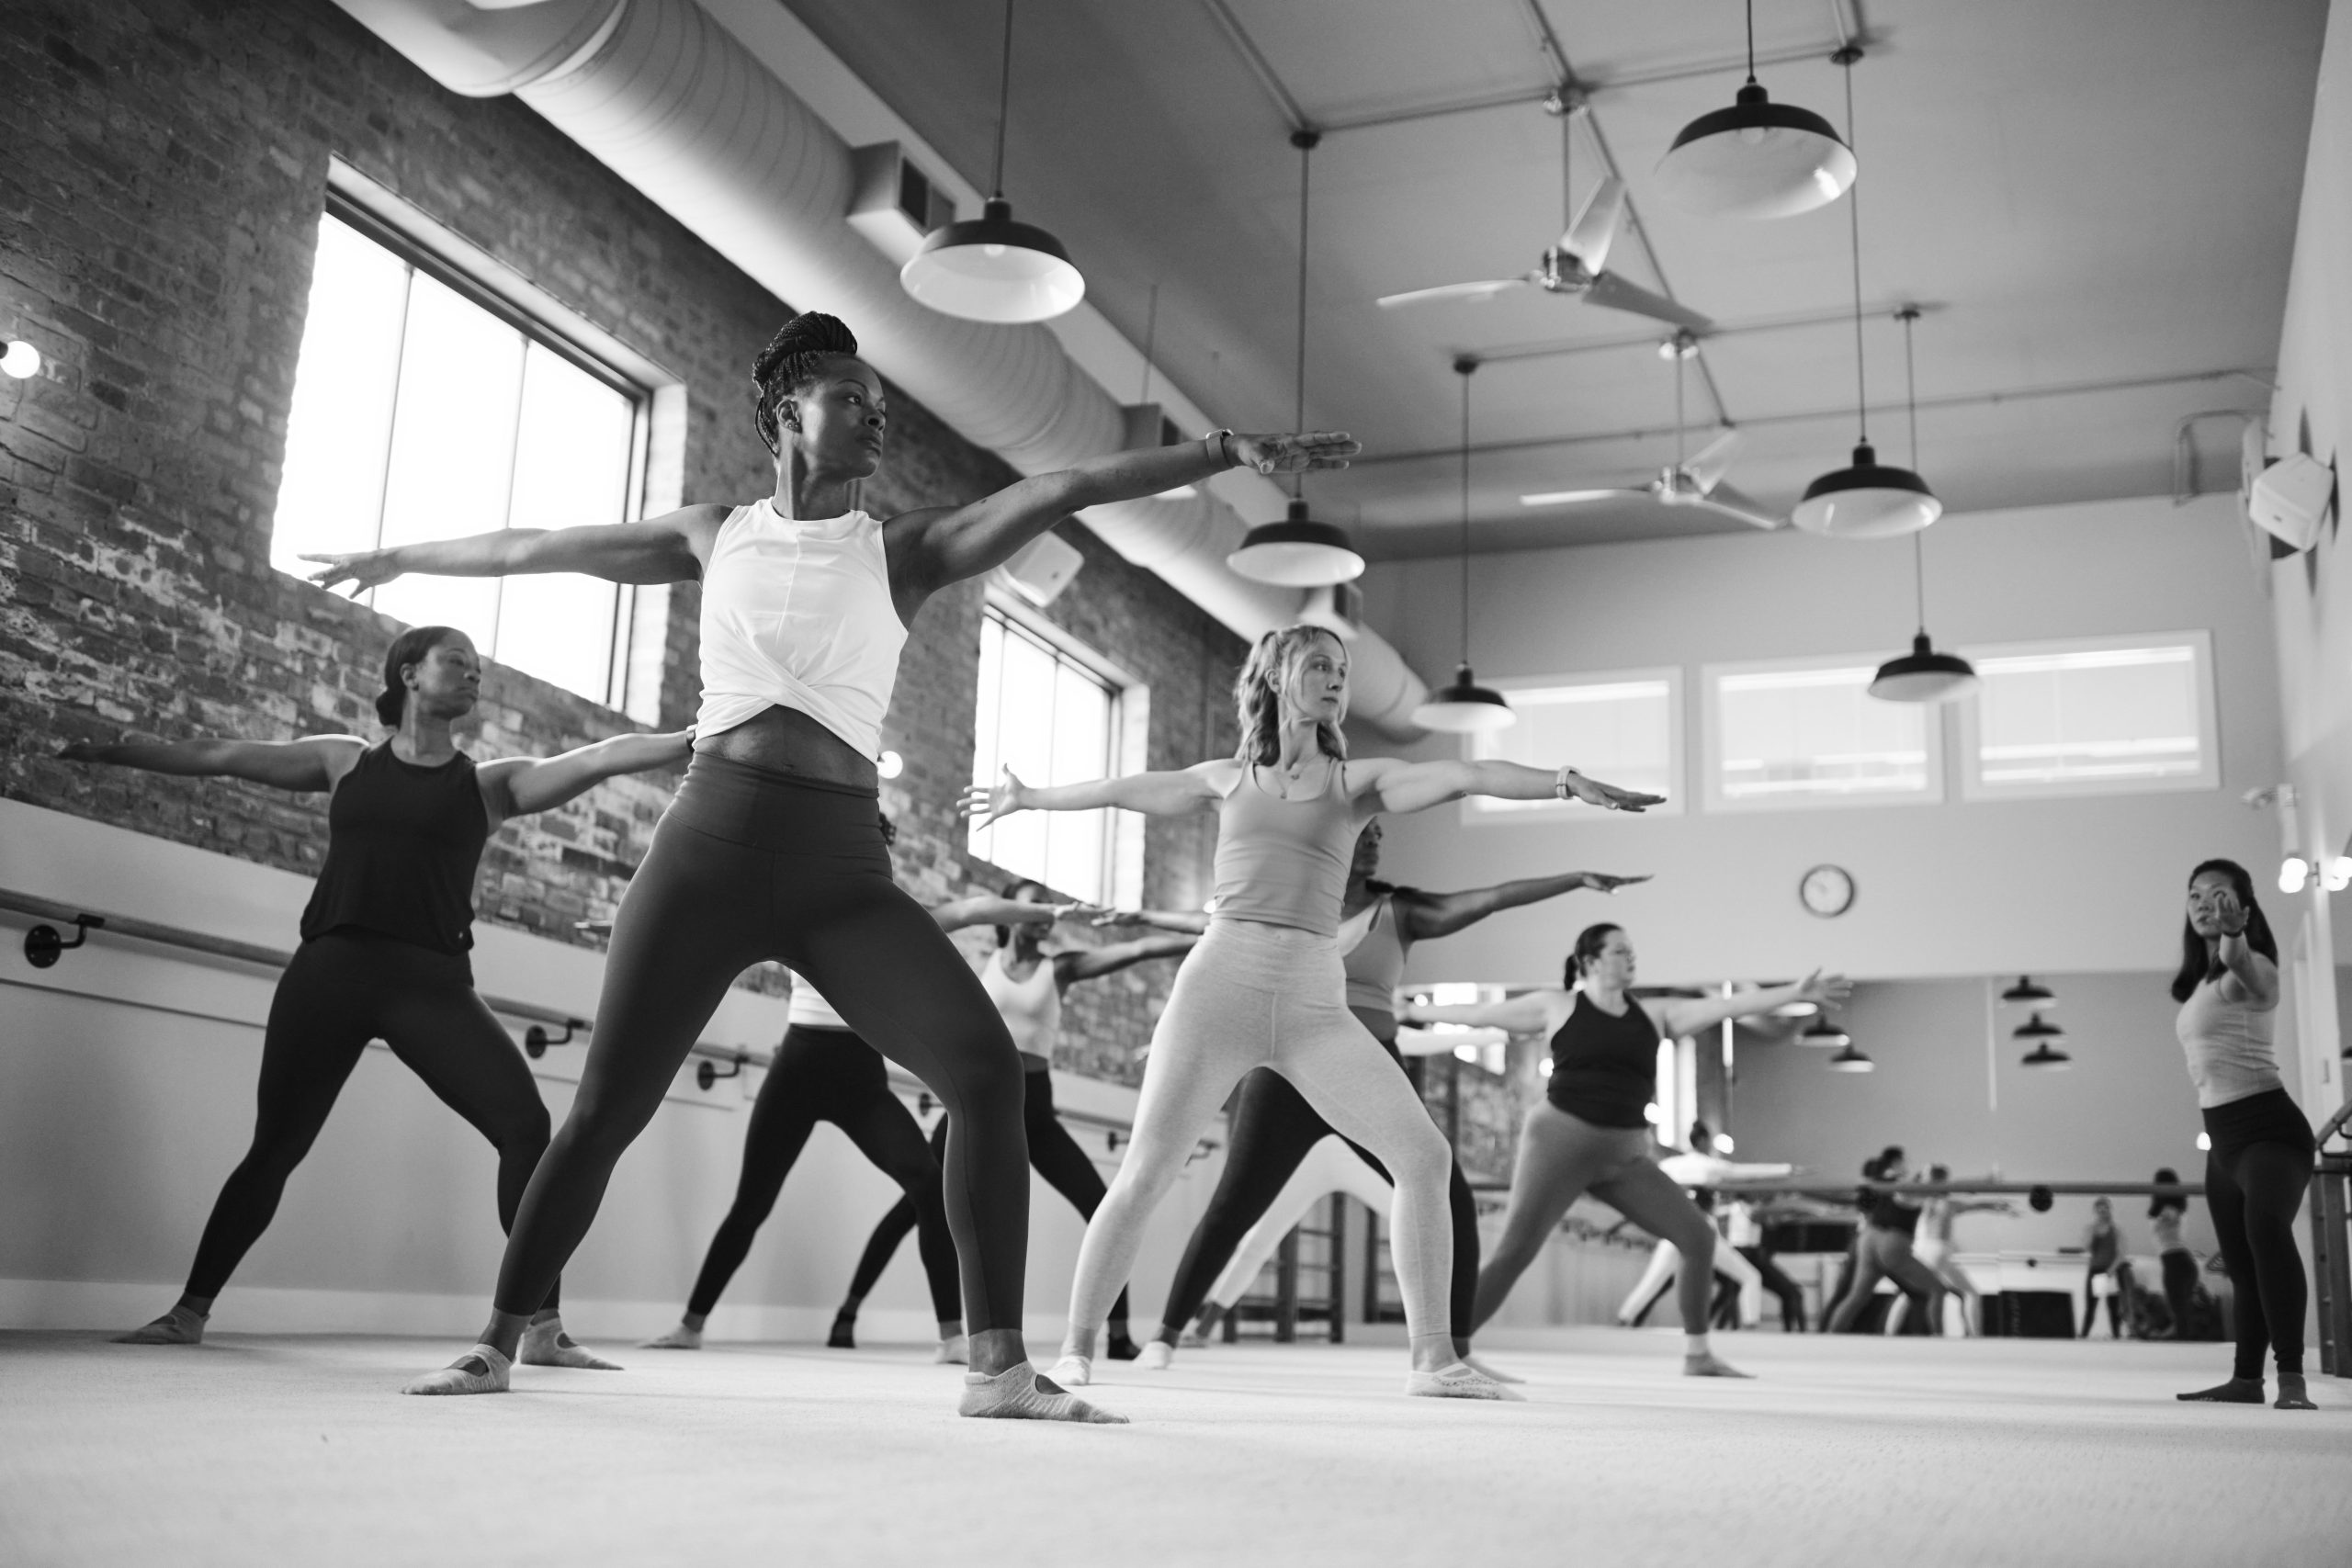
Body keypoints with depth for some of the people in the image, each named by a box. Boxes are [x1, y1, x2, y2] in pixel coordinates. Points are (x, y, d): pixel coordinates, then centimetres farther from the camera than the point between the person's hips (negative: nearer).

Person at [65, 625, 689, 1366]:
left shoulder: (491, 783, 9)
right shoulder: (347, 761, 12)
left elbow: (598, 757, -4)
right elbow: (217, 757, 16)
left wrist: (691, 740, -16)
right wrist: (103, 750, 17)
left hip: (431, 980, -1)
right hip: (331, 969, 1)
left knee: (525, 1124, -17)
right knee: (275, 1147, 7)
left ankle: (541, 1326, -13)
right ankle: (190, 1309, 25)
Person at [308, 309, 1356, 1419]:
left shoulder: (906, 551, 10)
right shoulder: (716, 537, 13)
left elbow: (1064, 490, 0)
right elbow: (540, 549, 24)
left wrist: (1231, 449, -7)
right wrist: (402, 557, 36)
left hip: (841, 862, 0)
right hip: (711, 839, 0)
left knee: (985, 1068, -17)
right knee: (608, 1105, -1)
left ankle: (999, 1367, -13)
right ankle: (495, 1346, 15)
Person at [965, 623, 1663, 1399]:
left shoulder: (1358, 780, 11)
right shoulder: (1227, 778, 14)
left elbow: (1462, 776, -5)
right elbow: (1125, 790, 28)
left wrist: (1564, 781, -20)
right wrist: (1027, 798, 40)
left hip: (1315, 1002, 1)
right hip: (1220, 981, -1)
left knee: (1424, 1155, -11)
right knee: (1146, 1174, -6)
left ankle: (1433, 1356, -2)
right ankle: (1076, 1347, 9)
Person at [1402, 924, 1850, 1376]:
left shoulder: (1654, 1014, 10)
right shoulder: (1557, 1005, 1)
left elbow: (1726, 1006, 1)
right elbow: (1478, 1013, 9)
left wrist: (1796, 992, -8)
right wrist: (1414, 1011, 14)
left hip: (1625, 1155, 5)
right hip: (1561, 1139, -4)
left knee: (1699, 1235, -3)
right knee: (1514, 1252, -14)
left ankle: (1697, 1355, 9)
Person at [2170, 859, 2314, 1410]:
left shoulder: (2249, 971, -11)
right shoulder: (2200, 984, 17)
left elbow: (2244, 969, -38)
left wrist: (2231, 933, -56)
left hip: (2267, 1125, -10)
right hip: (2223, 1136, 10)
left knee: (2266, 1229, -32)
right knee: (2241, 1262, 16)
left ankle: (2292, 1378, -37)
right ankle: (2246, 1379, 27)